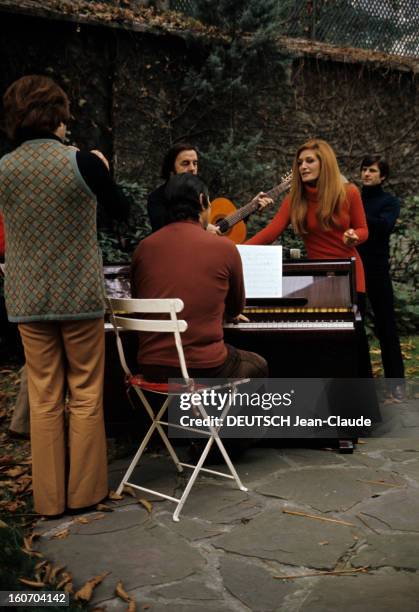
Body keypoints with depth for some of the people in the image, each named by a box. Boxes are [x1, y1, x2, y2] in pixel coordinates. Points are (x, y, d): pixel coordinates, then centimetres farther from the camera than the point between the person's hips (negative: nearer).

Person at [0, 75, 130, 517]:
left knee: (44, 398, 11)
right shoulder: (81, 163, -12)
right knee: (85, 395, 10)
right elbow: (122, 212, 3)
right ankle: (84, 491, 20)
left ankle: (49, 497, 19)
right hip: (80, 295, -3)